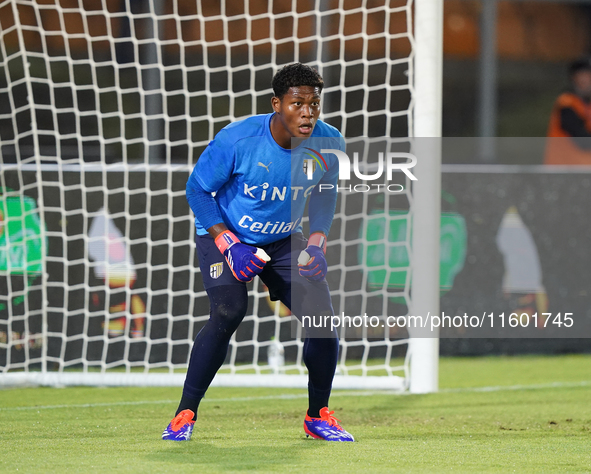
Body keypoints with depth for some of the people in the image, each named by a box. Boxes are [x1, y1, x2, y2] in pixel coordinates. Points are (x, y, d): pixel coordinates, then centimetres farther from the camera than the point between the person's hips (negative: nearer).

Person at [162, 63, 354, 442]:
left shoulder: (329, 144, -16)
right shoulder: (236, 140, -28)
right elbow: (198, 190, -14)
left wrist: (317, 242, -10)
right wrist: (229, 245, -22)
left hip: (284, 240, 4)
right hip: (224, 235, -4)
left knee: (323, 317, -8)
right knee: (228, 313, -26)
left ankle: (318, 416, 14)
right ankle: (185, 414, -13)